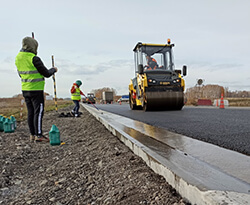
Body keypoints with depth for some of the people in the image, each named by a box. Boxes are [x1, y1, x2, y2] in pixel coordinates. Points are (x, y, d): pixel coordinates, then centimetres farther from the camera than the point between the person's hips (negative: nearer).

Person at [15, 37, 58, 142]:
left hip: (25, 89, 8)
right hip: (36, 89, -8)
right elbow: (46, 74, -10)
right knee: (38, 112, -2)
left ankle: (32, 135, 18)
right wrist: (53, 69, 9)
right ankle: (38, 135, 0)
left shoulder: (18, 58, 8)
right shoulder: (34, 59, -16)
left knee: (31, 112, 12)